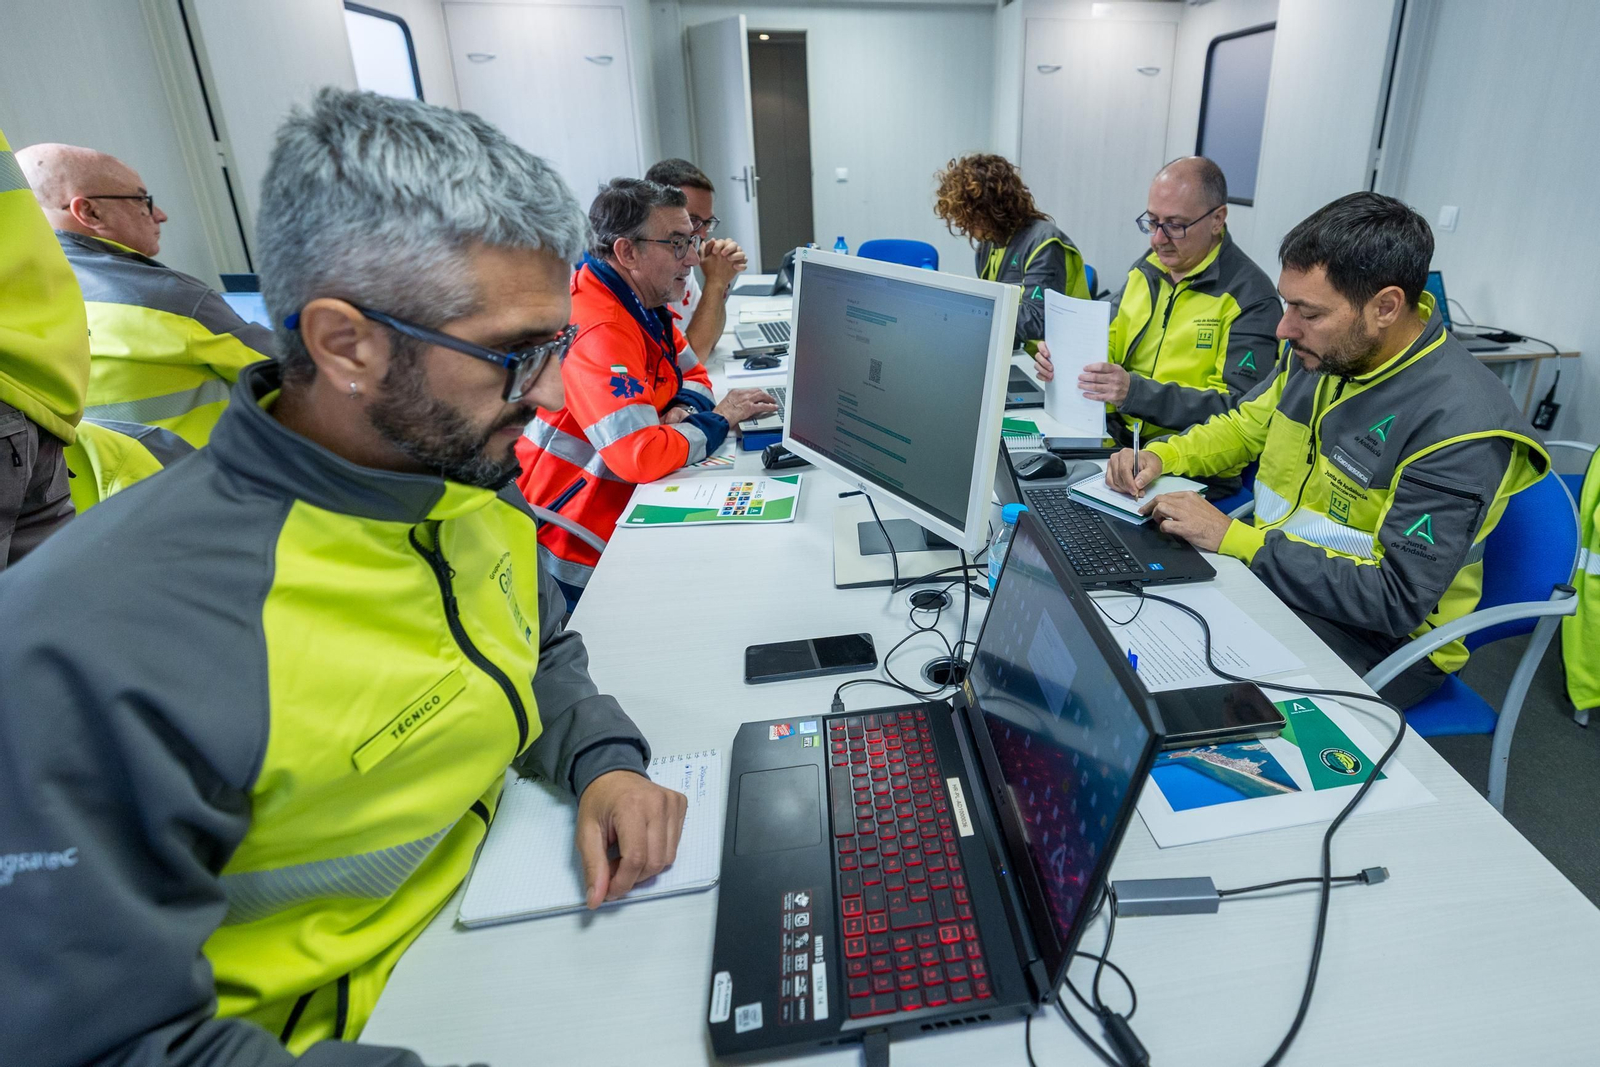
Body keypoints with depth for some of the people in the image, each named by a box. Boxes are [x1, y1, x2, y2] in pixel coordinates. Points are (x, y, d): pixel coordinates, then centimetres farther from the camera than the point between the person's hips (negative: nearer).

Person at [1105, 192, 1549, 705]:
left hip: (1378, 635, -7)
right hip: (1267, 570, 7)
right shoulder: (1320, 350, -3)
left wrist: (1234, 539, -27)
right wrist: (1162, 456, -5)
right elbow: (1246, 426, 15)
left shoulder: (1459, 422, -24)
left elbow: (1398, 599, -25)